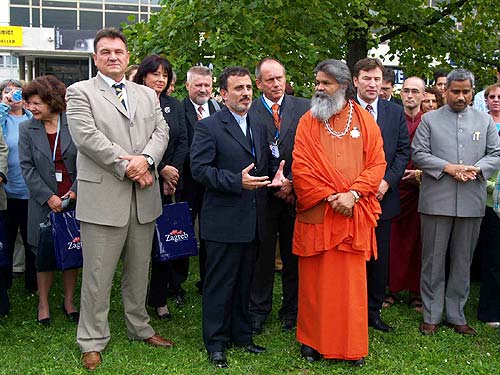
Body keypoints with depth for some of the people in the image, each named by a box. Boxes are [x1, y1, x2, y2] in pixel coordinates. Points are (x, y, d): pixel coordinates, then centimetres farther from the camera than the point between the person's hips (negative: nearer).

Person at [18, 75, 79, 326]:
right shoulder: (27, 129, 3)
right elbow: (27, 167, -2)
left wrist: (76, 190, -12)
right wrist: (48, 197, -11)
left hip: (74, 199, 0)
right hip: (44, 202, 1)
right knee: (45, 254, 7)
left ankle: (69, 301, 23)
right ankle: (43, 304, 22)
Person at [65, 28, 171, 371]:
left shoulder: (148, 95, 17)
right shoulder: (80, 92, 1)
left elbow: (161, 131, 7)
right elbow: (87, 136, -11)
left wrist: (146, 159, -13)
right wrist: (126, 166, -14)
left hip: (144, 197, 5)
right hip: (103, 197, -4)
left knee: (139, 270, 15)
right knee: (98, 275, 1)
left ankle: (139, 327, 31)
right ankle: (92, 342, 15)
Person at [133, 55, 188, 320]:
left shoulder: (174, 106, 12)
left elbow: (182, 142, 7)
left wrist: (172, 173, -4)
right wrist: (161, 169, -10)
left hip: (171, 182, 4)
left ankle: (158, 298, 15)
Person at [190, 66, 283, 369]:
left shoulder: (259, 128, 14)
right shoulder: (208, 127, -7)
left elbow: (267, 163, 21)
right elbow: (199, 168, -14)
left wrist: (275, 176, -3)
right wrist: (237, 182, -23)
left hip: (252, 221, 7)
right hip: (224, 220, -6)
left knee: (244, 281, 17)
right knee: (220, 284, 3)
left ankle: (241, 334, 31)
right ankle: (216, 343, 16)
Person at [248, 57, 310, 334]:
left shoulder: (303, 108, 4)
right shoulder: (249, 112, 0)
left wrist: (291, 181, -10)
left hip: (296, 194, 1)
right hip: (264, 195, -1)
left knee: (294, 255, 9)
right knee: (262, 254, 6)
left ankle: (291, 311, 23)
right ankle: (258, 311, 20)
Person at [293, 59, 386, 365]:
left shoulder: (364, 120, 6)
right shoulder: (309, 121, 3)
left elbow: (377, 163, 1)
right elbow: (301, 167, -4)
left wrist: (352, 194, -13)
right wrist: (329, 197, -13)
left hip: (354, 214, 1)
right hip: (316, 214, 0)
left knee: (352, 282, 4)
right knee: (315, 280, 5)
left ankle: (353, 346, 17)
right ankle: (313, 341, 19)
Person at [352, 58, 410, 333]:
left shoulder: (395, 112, 9)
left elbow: (403, 151, 6)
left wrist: (387, 181, -8)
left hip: (383, 195, 3)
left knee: (380, 257, 9)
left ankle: (374, 310, 22)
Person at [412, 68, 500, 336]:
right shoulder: (430, 119, 6)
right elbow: (418, 153, -1)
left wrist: (477, 169, -10)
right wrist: (448, 168, -14)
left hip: (471, 202, 2)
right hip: (437, 200, -2)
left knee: (463, 261, 9)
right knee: (433, 259, 3)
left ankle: (456, 315, 20)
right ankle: (431, 315, 14)